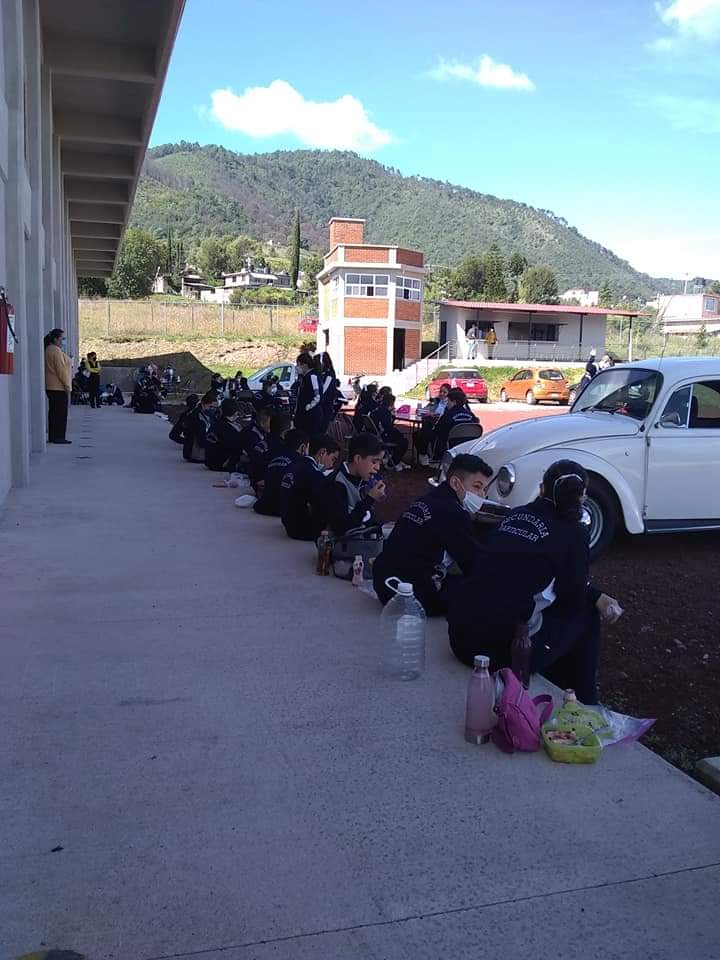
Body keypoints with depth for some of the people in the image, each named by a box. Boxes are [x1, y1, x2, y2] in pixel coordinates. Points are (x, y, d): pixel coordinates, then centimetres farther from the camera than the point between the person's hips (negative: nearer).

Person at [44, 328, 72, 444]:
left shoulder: (49, 350, 17)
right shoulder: (57, 351, -14)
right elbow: (61, 370, -19)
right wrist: (67, 386, -16)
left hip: (51, 387, 10)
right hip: (59, 387, -10)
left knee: (53, 411, 12)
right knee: (61, 412, -7)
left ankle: (52, 436, 15)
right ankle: (59, 437, -6)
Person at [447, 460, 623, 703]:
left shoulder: (516, 515, 12)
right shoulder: (574, 533, -4)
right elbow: (572, 600, 3)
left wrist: (595, 595, 24)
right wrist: (596, 597, 26)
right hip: (505, 648, -6)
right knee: (586, 615, 16)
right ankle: (582, 705, 29)